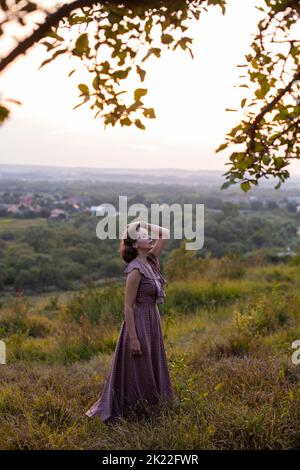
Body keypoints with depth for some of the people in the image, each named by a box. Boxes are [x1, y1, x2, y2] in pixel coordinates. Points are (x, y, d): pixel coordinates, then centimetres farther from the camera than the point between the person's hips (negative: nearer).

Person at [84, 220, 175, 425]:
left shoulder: (151, 260, 3)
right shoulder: (136, 270, -19)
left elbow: (165, 234, 9)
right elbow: (128, 305, -19)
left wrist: (144, 224, -2)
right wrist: (132, 337, -20)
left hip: (152, 321, 9)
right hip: (138, 323, -9)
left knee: (151, 369, 18)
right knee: (136, 373, 3)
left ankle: (150, 411, 32)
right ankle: (132, 414, 18)